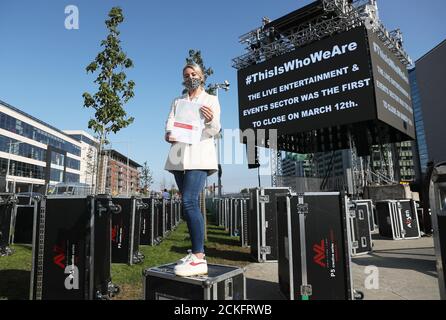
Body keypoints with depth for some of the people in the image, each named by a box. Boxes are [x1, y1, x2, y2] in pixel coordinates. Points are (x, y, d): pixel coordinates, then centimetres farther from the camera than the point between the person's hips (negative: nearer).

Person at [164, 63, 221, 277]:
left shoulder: (211, 100, 10)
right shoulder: (177, 101, 22)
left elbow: (214, 130, -2)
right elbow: (170, 121, 7)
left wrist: (211, 120, -25)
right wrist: (169, 133, -16)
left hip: (198, 154, -5)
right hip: (178, 155, 5)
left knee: (189, 201, -20)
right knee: (190, 203, 6)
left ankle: (199, 258, -19)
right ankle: (197, 251, 14)